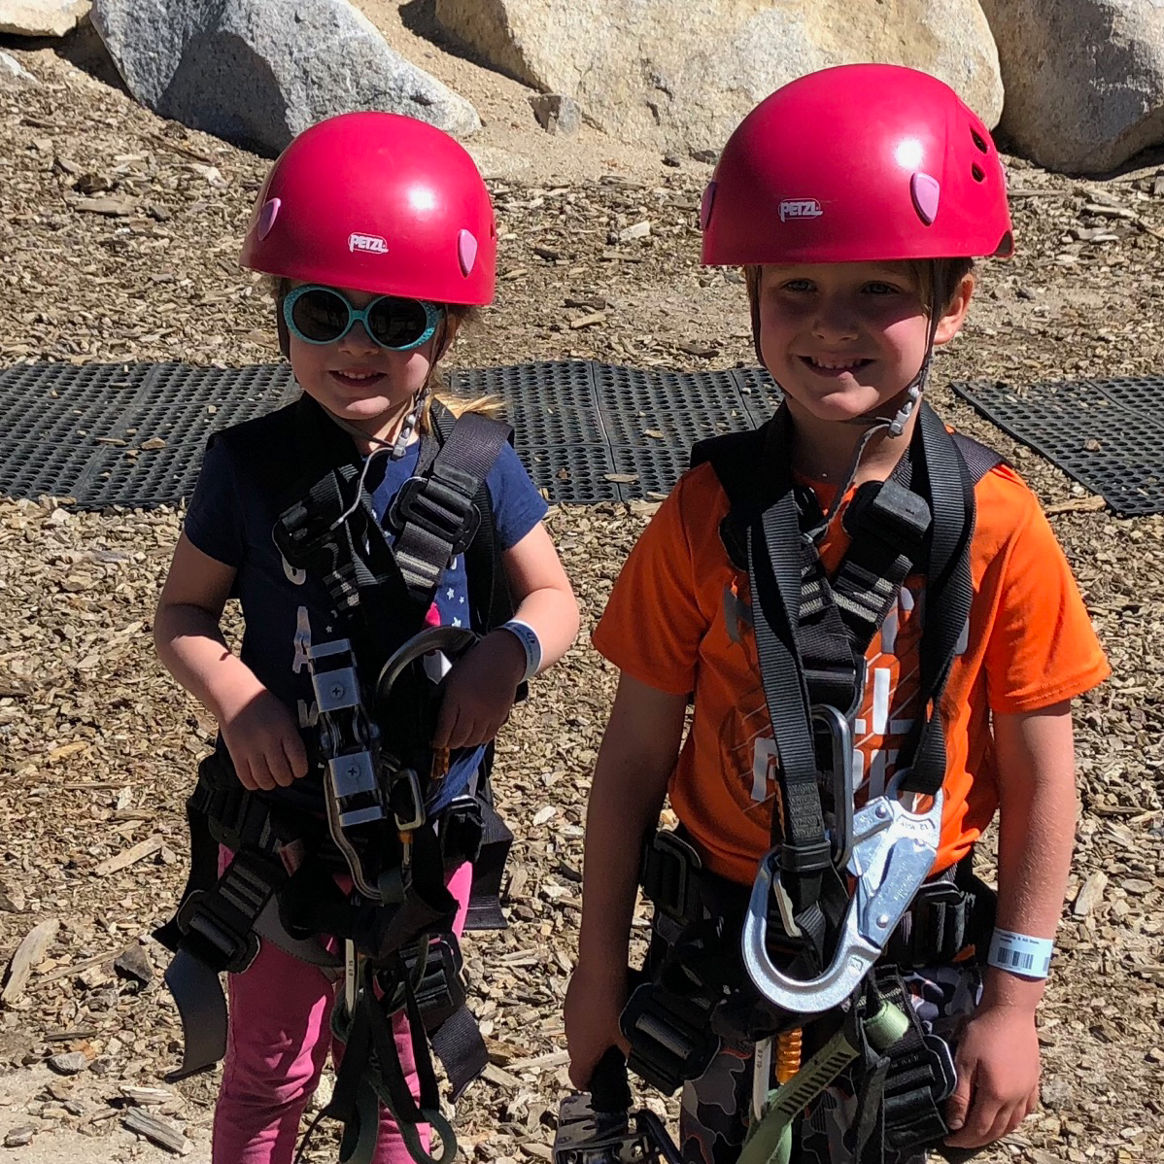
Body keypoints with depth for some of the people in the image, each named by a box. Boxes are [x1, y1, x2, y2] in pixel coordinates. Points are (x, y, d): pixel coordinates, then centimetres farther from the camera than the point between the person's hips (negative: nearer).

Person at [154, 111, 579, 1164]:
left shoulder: (478, 466, -10)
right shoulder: (250, 467, -12)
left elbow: (554, 599, 1)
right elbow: (183, 612, -2)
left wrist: (508, 652, -21)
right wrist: (237, 699, -21)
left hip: (430, 828, 1)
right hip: (283, 827, -1)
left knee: (397, 1061, 20)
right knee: (270, 1069, 17)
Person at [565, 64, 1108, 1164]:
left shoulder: (994, 524, -14)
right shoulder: (708, 512, -12)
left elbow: (1039, 775, -7)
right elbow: (636, 754, -5)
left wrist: (1014, 999, -5)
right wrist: (599, 967, -1)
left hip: (910, 955, 0)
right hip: (727, 943, 1)